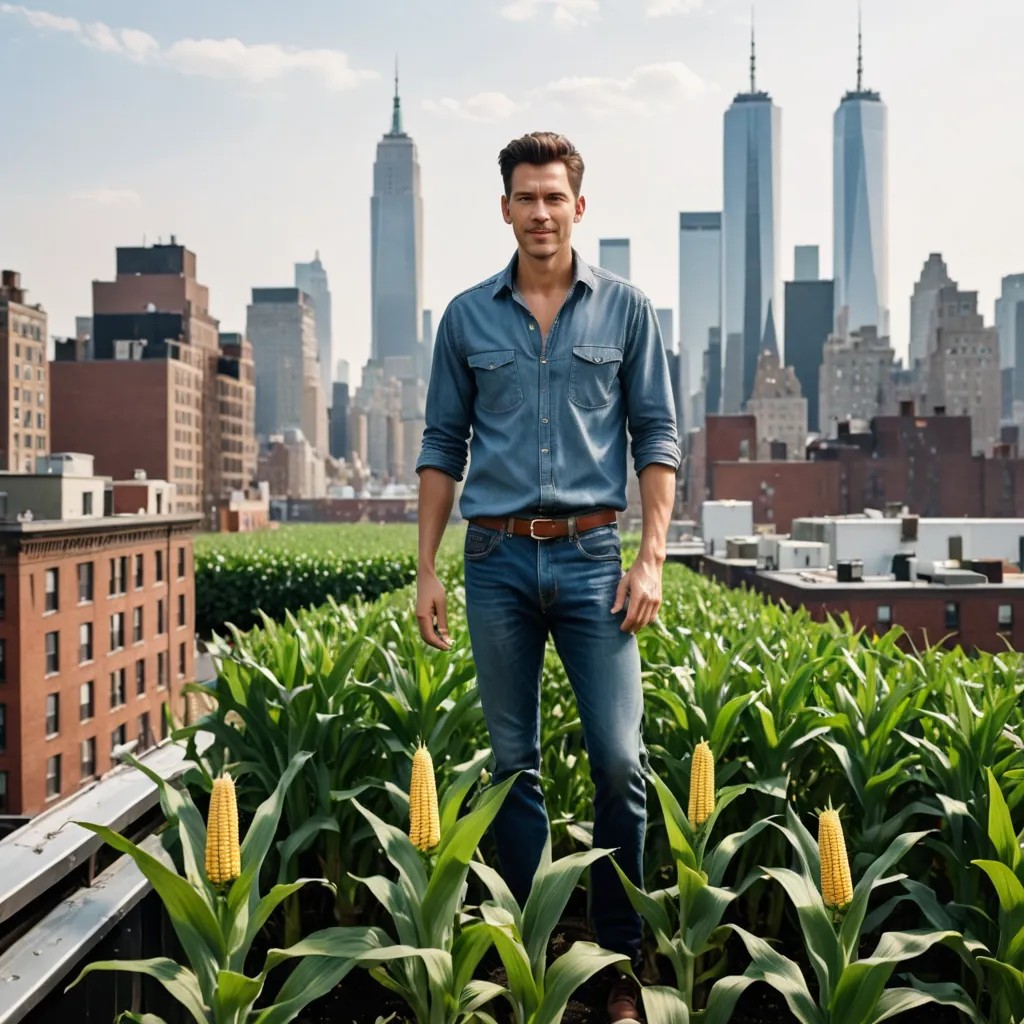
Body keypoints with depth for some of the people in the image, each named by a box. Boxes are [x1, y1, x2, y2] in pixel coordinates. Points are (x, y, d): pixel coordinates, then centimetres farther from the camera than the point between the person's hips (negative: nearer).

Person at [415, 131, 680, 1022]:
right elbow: (442, 446, 11)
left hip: (591, 554, -1)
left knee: (619, 758, -6)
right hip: (498, 556, 2)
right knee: (513, 763, 8)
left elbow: (657, 438, 4)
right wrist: (426, 570, 5)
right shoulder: (467, 316, 9)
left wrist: (651, 559, -6)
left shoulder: (626, 309, 5)